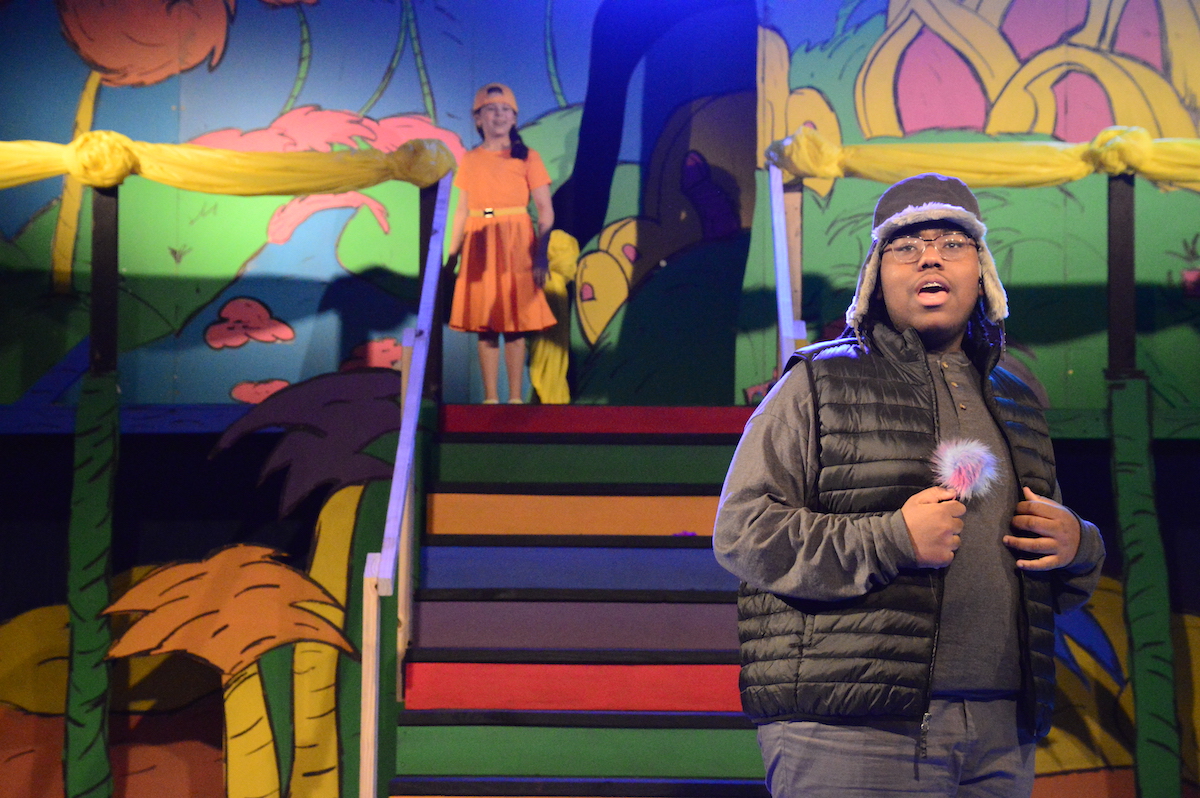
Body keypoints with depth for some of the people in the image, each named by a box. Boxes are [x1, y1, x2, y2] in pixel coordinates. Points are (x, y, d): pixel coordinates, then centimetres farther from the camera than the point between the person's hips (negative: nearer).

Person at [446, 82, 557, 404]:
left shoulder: (527, 158, 1)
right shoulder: (470, 161, 11)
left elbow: (545, 210, -3)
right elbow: (462, 211, 14)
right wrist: (451, 255, 7)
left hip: (515, 246, -3)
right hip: (478, 247, 3)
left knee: (515, 325, -3)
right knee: (484, 326, 3)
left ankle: (515, 398, 2)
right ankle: (490, 398, 8)